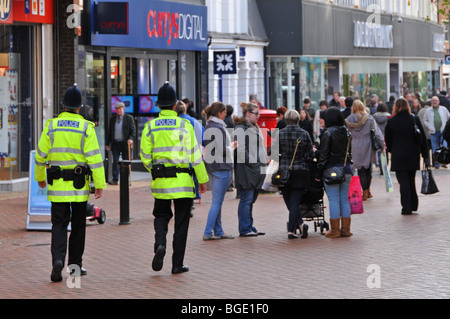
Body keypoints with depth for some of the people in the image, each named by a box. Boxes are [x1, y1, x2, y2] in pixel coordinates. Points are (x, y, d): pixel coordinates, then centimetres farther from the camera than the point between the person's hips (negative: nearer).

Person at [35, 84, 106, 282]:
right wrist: (100, 184, -8)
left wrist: (40, 177, 20)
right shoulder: (86, 128, -6)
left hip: (57, 184, 1)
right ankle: (75, 264, 18)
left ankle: (58, 258, -19)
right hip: (79, 184, -1)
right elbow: (94, 157, -11)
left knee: (59, 224, 3)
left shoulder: (51, 126, -1)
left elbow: (41, 154, 5)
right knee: (78, 225, 13)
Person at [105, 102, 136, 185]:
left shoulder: (129, 118, 1)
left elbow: (133, 130, -2)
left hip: (125, 144, -2)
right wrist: (107, 144, 12)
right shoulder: (112, 118, 11)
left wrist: (131, 139, -20)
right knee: (115, 161, -7)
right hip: (115, 143, 2)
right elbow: (109, 132, 15)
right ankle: (115, 179, -9)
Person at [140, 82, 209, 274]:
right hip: (183, 181, -2)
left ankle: (160, 242, -11)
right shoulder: (184, 125, -6)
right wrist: (202, 179, 1)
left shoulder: (150, 126, 0)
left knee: (161, 215, 19)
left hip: (160, 180, 2)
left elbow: (145, 156, 1)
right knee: (181, 222, 7)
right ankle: (177, 264, 7)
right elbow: (195, 155, -7)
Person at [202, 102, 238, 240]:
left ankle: (218, 231, 17)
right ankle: (208, 233, -6)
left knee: (217, 200, 13)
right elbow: (223, 150, -19)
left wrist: (229, 146, 15)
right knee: (217, 201, -6)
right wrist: (232, 146, 2)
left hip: (211, 166, 10)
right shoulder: (219, 128, -16)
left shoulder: (208, 127, 13)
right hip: (221, 167, -10)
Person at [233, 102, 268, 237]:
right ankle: (245, 229, -4)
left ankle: (249, 227, 19)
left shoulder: (255, 128, 20)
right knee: (246, 199, -7)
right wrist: (250, 163, -18)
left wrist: (263, 162, 15)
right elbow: (240, 149, -18)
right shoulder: (241, 128, -10)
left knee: (251, 199, 13)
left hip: (257, 169, 9)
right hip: (246, 170, -9)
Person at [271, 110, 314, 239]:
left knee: (290, 202, 11)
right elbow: (310, 155, 0)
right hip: (300, 172, 1)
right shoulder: (305, 134, -2)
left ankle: (300, 223, -3)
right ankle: (291, 230, -5)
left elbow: (273, 154, -4)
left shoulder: (280, 134, -5)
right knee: (295, 201, 2)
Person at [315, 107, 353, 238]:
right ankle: (345, 229, 11)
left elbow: (323, 154, -11)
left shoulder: (328, 133, -11)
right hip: (346, 169, 6)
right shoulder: (347, 132, 8)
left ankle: (335, 230, 1)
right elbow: (349, 152, 14)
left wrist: (318, 172, -6)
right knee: (344, 200, 9)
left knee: (334, 200, -1)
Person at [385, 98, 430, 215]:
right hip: (413, 155, 3)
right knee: (411, 180, 17)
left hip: (398, 156, -3)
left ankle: (406, 208, -5)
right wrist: (425, 156, 5)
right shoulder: (415, 119, -2)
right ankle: (413, 205, 23)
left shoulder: (391, 122, -7)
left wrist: (391, 151, 23)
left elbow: (388, 140, 4)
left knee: (403, 182, 0)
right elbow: (423, 138, 0)